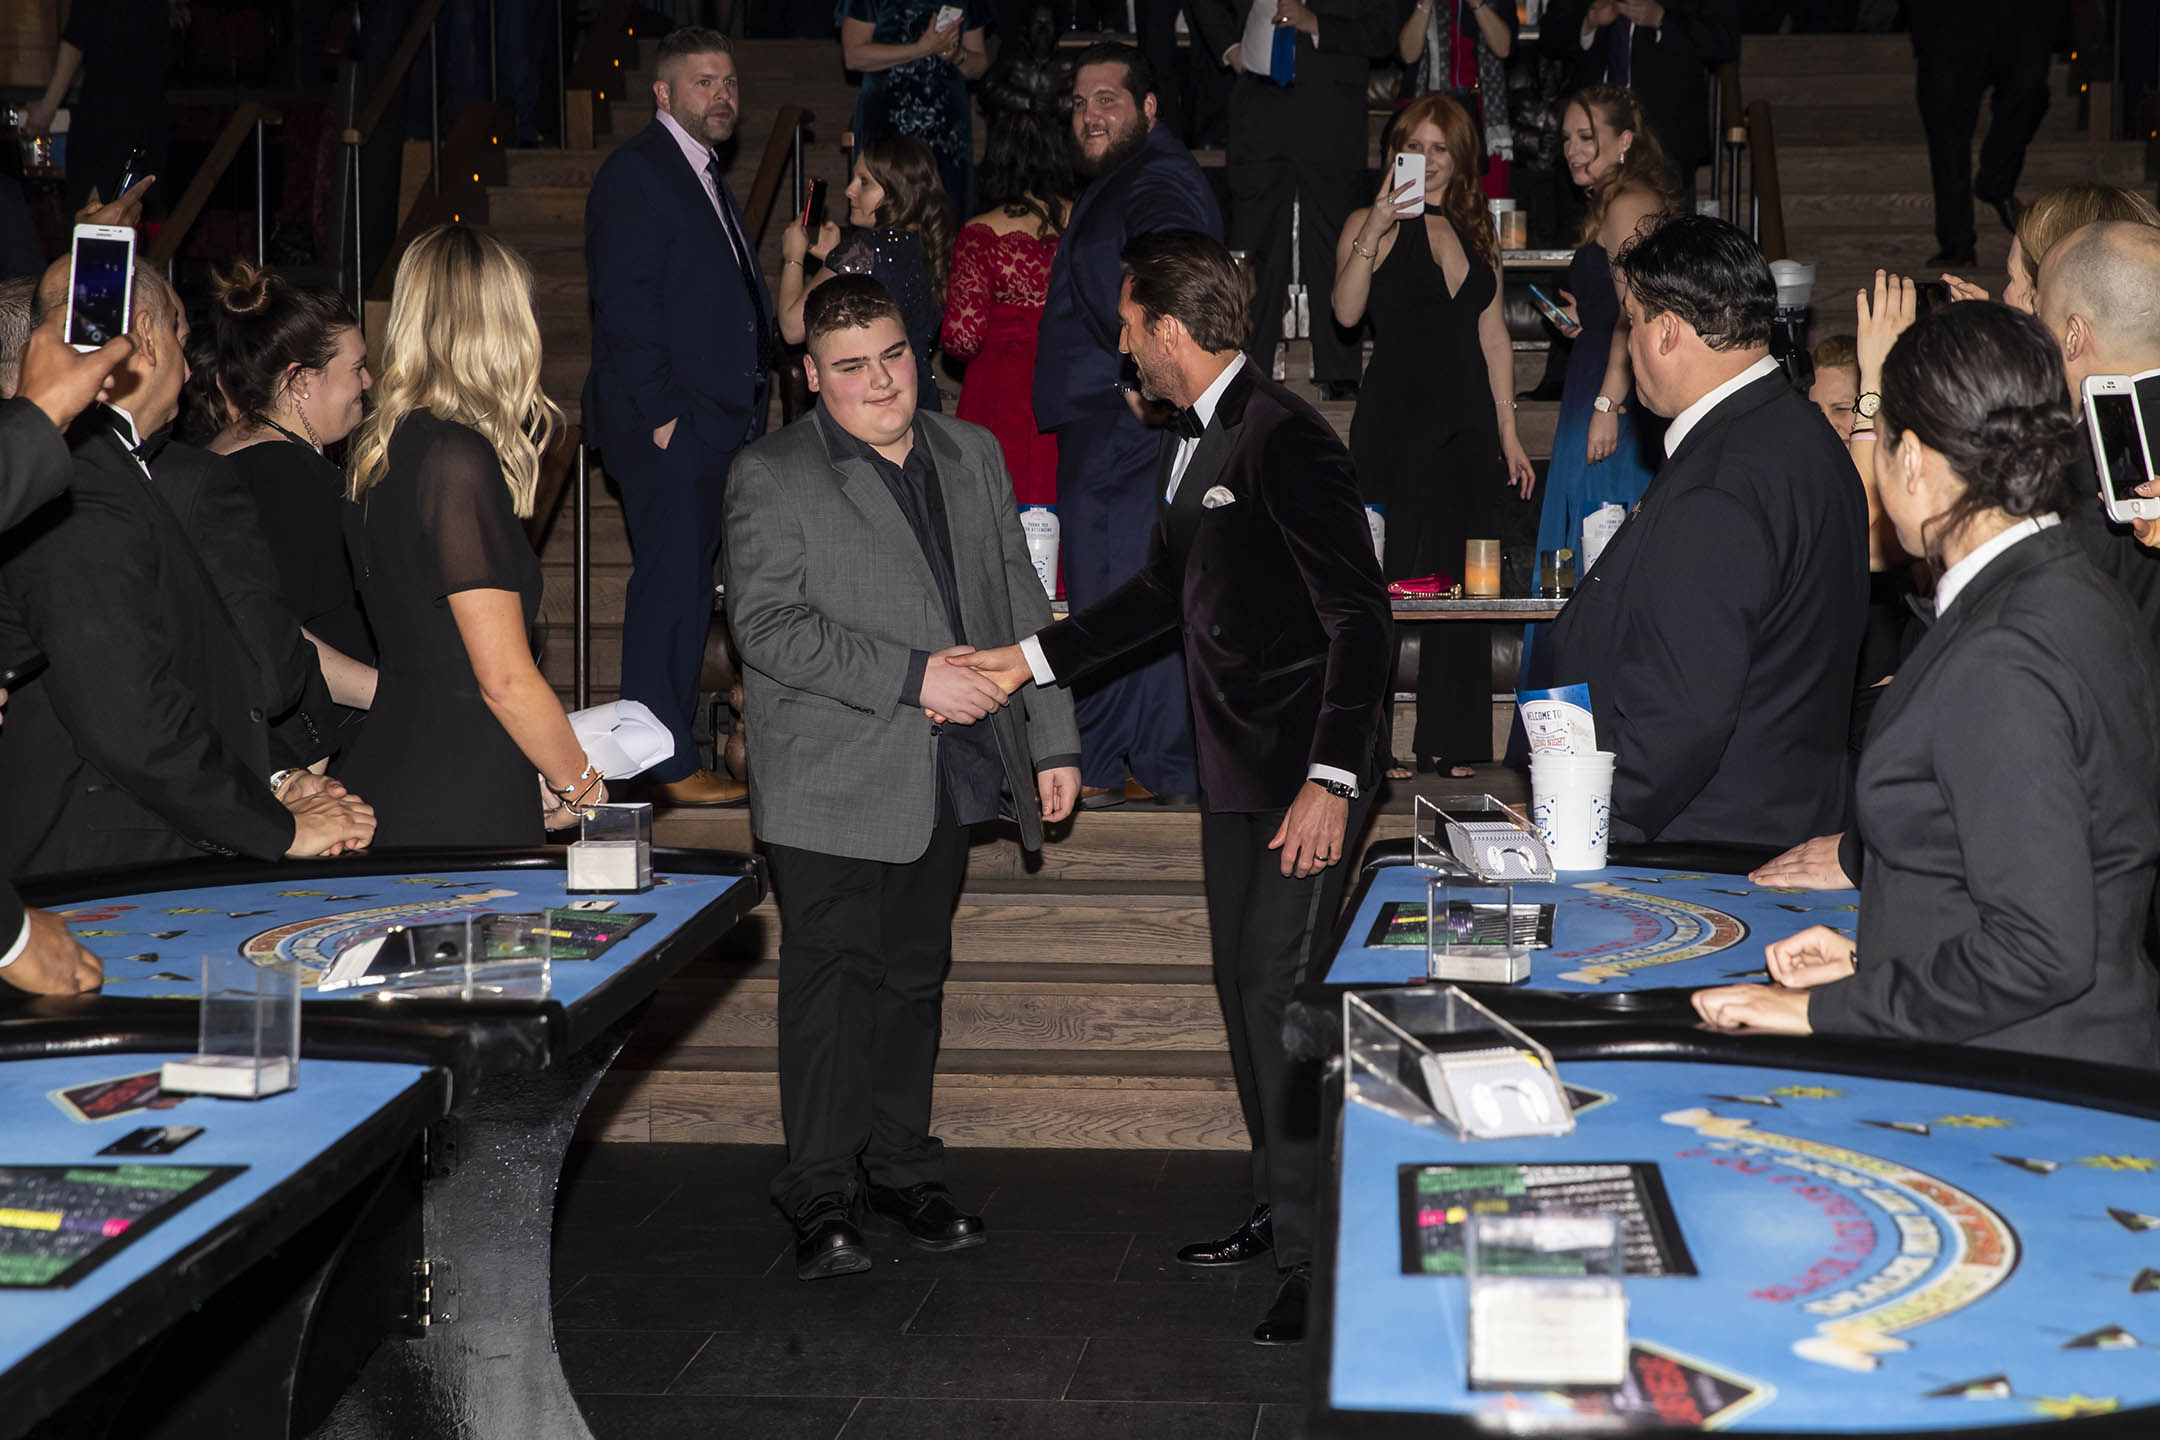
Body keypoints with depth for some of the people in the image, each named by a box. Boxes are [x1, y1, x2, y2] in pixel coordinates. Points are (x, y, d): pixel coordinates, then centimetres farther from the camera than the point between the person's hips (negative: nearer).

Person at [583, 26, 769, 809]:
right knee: (670, 581, -7)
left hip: (717, 422, 9)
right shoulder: (635, 172, -9)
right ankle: (667, 763, -1)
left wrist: (746, 409, 13)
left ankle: (672, 746, 17)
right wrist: (660, 414, -19)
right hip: (665, 422, -9)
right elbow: (624, 304, -15)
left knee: (689, 583, 11)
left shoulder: (706, 174, 20)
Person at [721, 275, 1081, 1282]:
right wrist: (914, 677, -20)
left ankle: (903, 1169, 25)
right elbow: (768, 627, -15)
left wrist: (1052, 742, 10)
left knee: (915, 974, 13)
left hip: (946, 775, 5)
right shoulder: (772, 477, -6)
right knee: (832, 980, -2)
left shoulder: (972, 455, 12)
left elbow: (1021, 604, 15)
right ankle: (821, 1199, 8)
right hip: (831, 779, -5)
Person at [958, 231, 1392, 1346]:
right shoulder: (1190, 446, 13)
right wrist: (1031, 658, 25)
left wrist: (1329, 781, -26)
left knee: (1280, 1000, -9)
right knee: (1245, 992, 17)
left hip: (1303, 775, -10)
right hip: (1236, 771, 10)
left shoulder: (1283, 441, -17)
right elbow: (1166, 590, 26)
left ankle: (1321, 1264, 1)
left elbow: (1360, 620, -21)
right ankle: (1278, 1212, 31)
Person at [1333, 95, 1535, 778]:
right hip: (1394, 417, -5)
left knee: (1462, 581, 6)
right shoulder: (1371, 223, 1)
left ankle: (1450, 741, 13)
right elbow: (1346, 311, -15)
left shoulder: (1477, 229, 15)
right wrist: (1372, 234, -24)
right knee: (1388, 576, -5)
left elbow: (1493, 334, 15)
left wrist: (1507, 432, 12)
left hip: (1468, 421, 5)